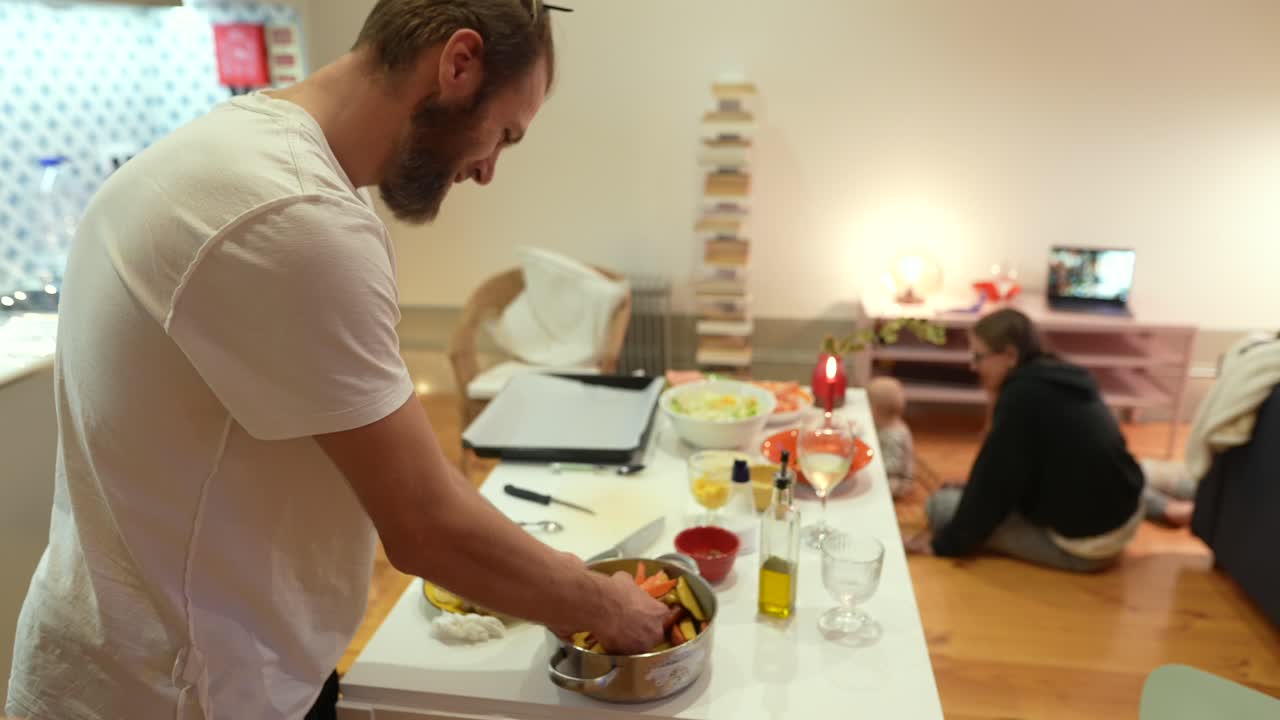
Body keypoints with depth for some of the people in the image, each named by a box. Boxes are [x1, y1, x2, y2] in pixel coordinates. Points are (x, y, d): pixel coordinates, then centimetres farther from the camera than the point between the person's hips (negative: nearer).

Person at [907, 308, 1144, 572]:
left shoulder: (1022, 395, -21)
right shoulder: (1060, 378, 4)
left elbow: (994, 480, -16)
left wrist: (945, 542, -5)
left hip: (1083, 544, -9)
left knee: (941, 504, -5)